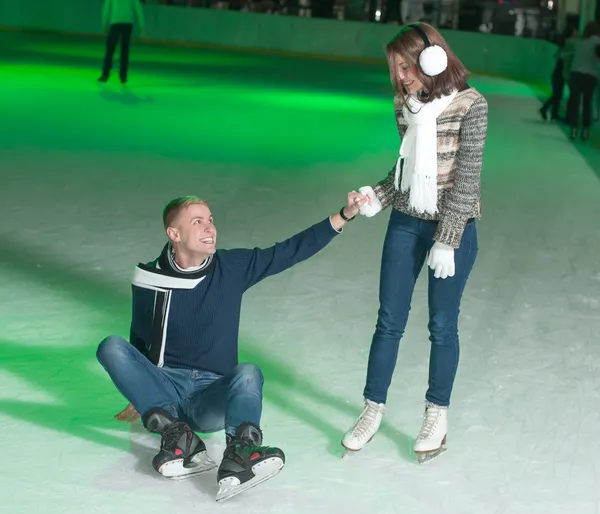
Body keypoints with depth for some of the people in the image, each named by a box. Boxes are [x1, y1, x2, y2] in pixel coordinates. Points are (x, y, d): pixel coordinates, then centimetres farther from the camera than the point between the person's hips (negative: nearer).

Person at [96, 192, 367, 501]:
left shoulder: (232, 267, -1)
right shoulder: (149, 280, -2)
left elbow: (293, 250, -5)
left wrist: (344, 216, -13)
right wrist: (139, 396, 20)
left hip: (212, 395, 0)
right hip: (163, 387, 0)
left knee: (248, 374, -33)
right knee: (112, 348, -25)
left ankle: (238, 459, -60)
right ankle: (178, 436, -37)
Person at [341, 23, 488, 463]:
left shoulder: (470, 105, -13)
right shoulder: (406, 105, 2)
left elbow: (467, 176, -14)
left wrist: (447, 240, -16)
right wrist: (378, 197, -5)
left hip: (453, 228, -4)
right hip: (406, 223, 4)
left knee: (442, 325, 6)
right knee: (390, 321, 8)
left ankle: (437, 414, 23)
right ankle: (374, 408, 21)